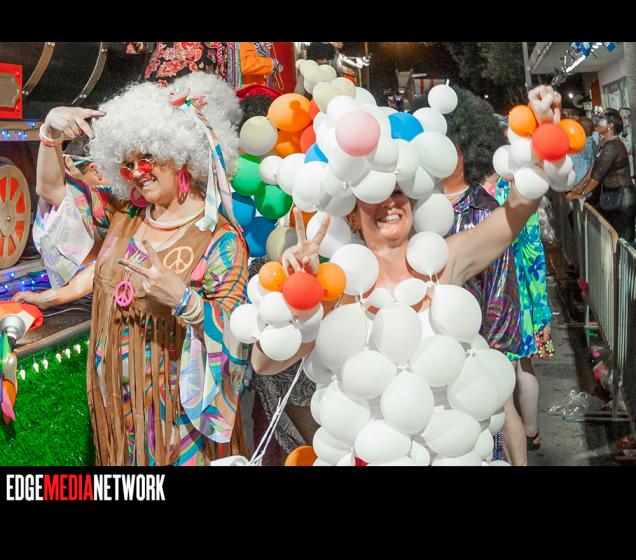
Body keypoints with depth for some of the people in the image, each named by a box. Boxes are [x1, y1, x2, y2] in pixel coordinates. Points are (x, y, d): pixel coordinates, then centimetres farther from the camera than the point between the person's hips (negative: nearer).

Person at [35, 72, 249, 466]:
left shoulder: (220, 239, -16)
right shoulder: (127, 215, 1)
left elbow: (233, 334, -20)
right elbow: (51, 187, 11)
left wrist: (183, 298, -36)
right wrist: (52, 131, -4)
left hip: (177, 405, -5)